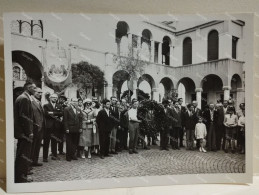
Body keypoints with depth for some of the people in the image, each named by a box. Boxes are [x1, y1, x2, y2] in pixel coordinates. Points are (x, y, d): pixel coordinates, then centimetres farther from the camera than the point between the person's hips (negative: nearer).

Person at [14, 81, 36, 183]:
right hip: (25, 132, -11)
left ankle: (19, 176, 27)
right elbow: (24, 116, -21)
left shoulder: (22, 97, 17)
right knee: (24, 156, -3)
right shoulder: (25, 98, -15)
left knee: (20, 155, 17)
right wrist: (29, 132, -19)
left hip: (21, 132, 11)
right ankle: (21, 178, 5)